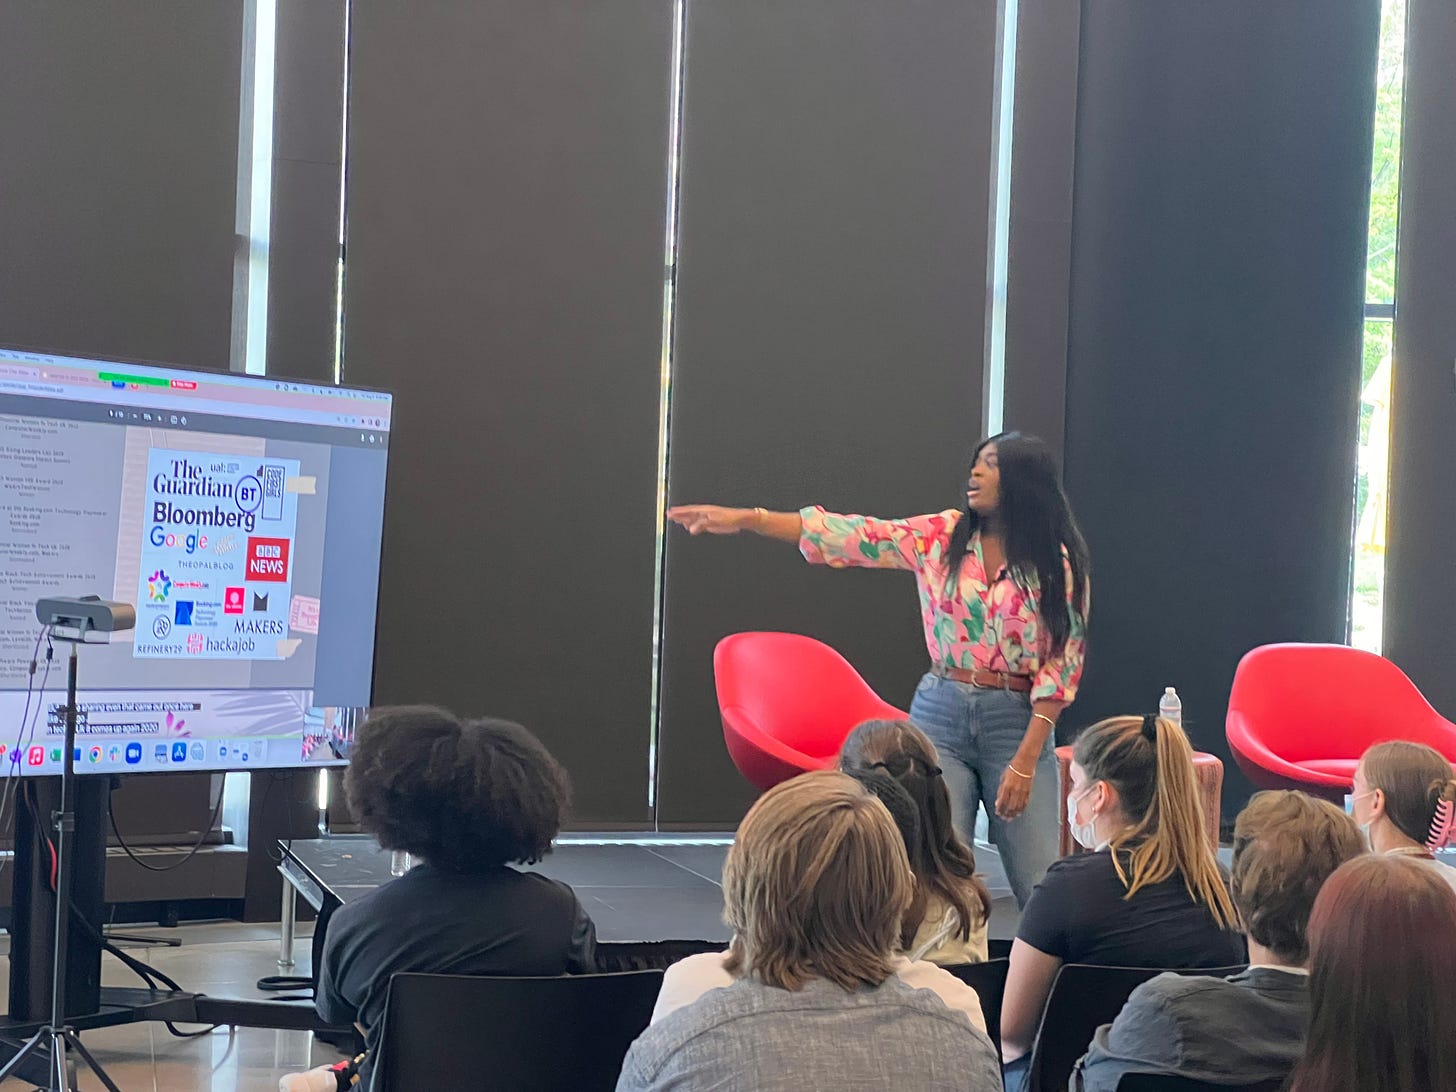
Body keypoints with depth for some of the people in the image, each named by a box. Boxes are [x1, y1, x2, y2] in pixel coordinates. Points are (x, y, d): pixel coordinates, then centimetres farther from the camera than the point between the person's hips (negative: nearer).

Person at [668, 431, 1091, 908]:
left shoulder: (1061, 563, -1)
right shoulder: (941, 536, 4)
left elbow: (1063, 662, -3)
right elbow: (853, 536, -4)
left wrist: (1026, 758, -10)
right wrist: (747, 519, -13)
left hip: (1020, 720, -2)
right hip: (940, 712, 2)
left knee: (1042, 885, -2)